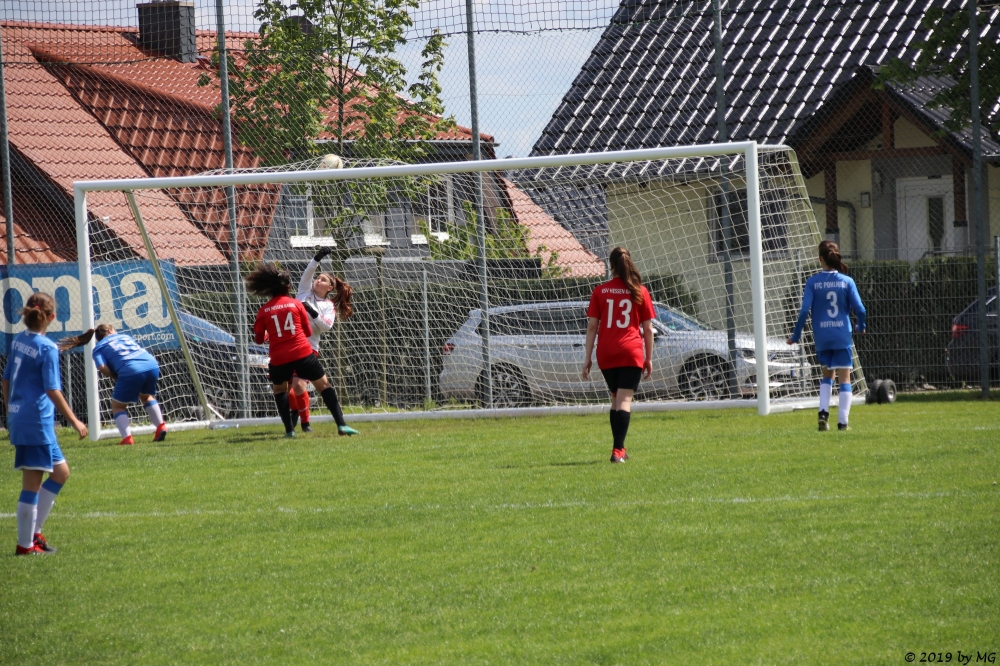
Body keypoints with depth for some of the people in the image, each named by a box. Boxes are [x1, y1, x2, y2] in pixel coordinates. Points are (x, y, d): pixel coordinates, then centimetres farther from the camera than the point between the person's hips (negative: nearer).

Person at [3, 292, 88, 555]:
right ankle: (26, 544, 4)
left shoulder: (18, 341, 8)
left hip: (18, 417, 9)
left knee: (60, 473, 17)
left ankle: (33, 531, 17)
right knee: (32, 483, -1)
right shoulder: (47, 348, -15)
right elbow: (52, 391, -17)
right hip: (37, 421, -9)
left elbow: (6, 379, 16)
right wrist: (74, 421, -10)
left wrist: (10, 412, 26)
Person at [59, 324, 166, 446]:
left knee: (118, 406, 14)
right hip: (152, 365, 4)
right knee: (146, 396, 34)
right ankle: (161, 426, 22)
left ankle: (127, 438, -3)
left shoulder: (99, 347, 19)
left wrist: (116, 377, 17)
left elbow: (103, 367, 1)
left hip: (131, 371, -4)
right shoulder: (125, 336, 33)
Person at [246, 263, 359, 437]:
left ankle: (289, 430, 12)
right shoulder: (297, 304, 3)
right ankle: (341, 425, -5)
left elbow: (259, 339, 9)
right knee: (324, 385, 6)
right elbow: (308, 331, 10)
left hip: (279, 358, 1)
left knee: (279, 390, 24)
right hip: (303, 353, -1)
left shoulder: (263, 311, 2)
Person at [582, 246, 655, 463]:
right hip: (631, 352, -2)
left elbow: (592, 326, 1)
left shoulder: (600, 292, 3)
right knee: (625, 400, -6)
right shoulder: (640, 292, 2)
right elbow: (648, 329, 3)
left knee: (616, 399, 19)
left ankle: (619, 449, 23)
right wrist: (649, 358, 10)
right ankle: (618, 450, -20)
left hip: (606, 354, 2)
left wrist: (587, 358, 4)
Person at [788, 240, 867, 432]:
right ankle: (842, 422, 0)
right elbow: (859, 309, -5)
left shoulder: (812, 282, -4)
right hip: (843, 336, -1)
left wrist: (795, 336, 2)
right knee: (844, 378, 4)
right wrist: (861, 326, 15)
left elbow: (804, 311, -8)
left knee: (827, 374, 20)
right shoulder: (847, 281, -4)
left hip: (822, 337, 1)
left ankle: (823, 412, 3)